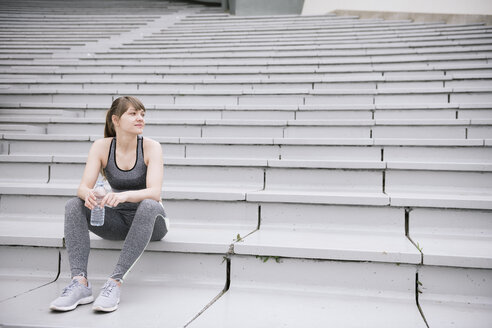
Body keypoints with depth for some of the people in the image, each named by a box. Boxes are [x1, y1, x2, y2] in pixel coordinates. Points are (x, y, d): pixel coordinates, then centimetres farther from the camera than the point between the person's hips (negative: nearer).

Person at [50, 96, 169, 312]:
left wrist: (124, 195, -45)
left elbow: (154, 192, -25)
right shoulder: (101, 147, -4)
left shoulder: (151, 147, -13)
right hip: (118, 220, 3)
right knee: (74, 205, -19)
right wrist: (89, 195, -39)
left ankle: (115, 282, -37)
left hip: (148, 221, -3)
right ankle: (80, 283, -31)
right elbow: (83, 187, -13)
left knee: (149, 206, -36)